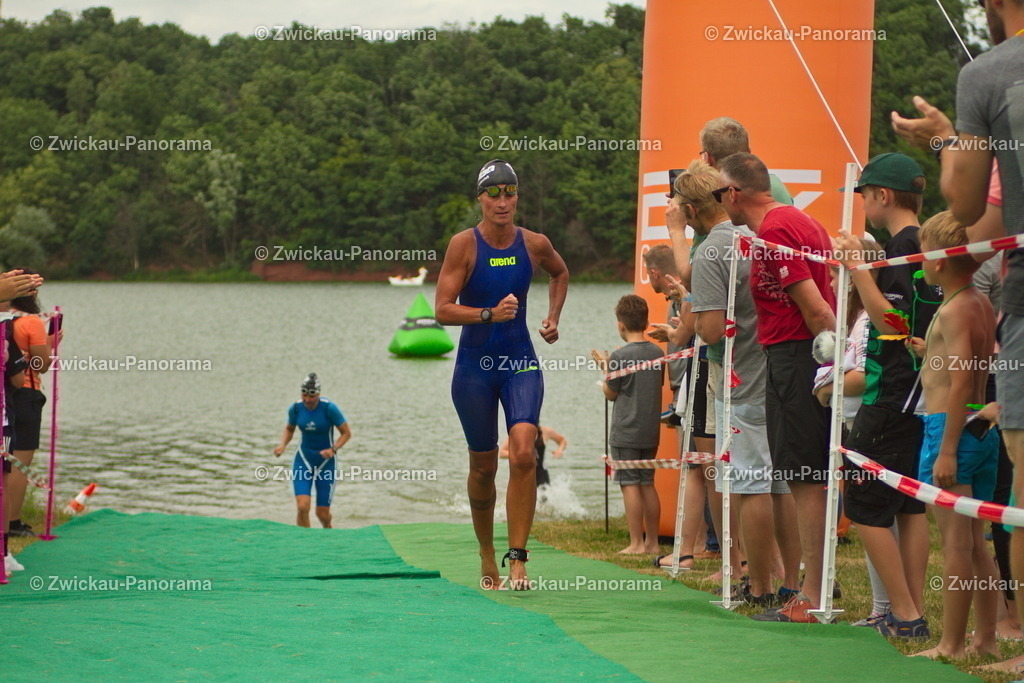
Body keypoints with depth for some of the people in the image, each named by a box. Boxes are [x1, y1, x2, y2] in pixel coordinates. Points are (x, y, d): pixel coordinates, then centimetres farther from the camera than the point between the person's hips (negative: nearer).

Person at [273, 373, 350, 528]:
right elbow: (289, 429, 13)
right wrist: (283, 445, -7)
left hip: (326, 461, -2)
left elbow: (346, 433, -9)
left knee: (322, 514, 4)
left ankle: (327, 528, 42)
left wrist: (333, 449, -25)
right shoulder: (296, 408, -7)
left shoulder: (329, 408, -18)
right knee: (303, 507, -18)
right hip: (303, 459, 2)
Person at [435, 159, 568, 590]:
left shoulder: (535, 244, -1)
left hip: (521, 363, 1)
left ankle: (517, 559, -16)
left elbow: (560, 273, 24)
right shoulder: (464, 245, -9)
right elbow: (443, 311, -13)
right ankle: (487, 557, 27)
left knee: (524, 454, -18)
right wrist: (490, 314, -26)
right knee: (483, 467, 7)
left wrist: (553, 318, 11)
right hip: (475, 367, -1)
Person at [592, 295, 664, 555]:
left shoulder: (620, 356, -13)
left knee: (630, 485, -3)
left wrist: (605, 367, 11)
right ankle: (653, 541, 13)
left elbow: (610, 393, -4)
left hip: (626, 433, -6)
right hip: (651, 431, 6)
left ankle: (636, 542, -4)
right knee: (648, 484, 11)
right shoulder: (657, 353, 4)